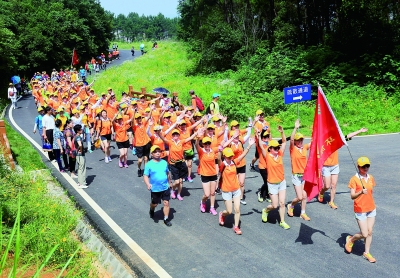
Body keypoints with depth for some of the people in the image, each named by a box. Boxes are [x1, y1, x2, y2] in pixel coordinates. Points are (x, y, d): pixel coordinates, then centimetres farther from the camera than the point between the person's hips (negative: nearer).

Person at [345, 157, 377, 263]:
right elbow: (352, 196, -15)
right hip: (360, 210, -5)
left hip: (371, 209, 5)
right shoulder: (354, 179, -13)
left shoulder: (371, 178, 5)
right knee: (364, 234, -4)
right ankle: (350, 239, 24)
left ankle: (366, 253, 24)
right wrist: (361, 192, -32)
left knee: (369, 232, 8)